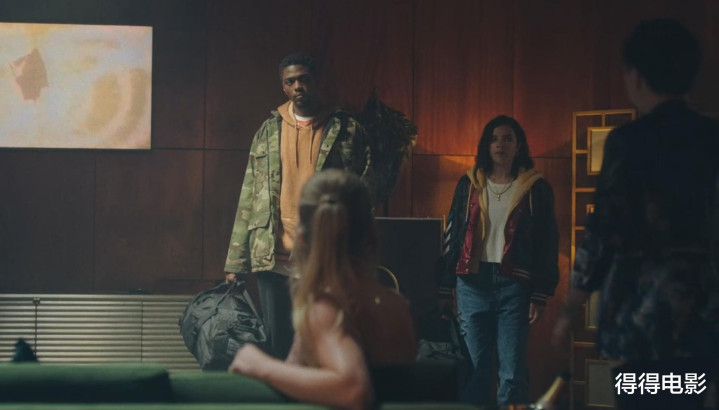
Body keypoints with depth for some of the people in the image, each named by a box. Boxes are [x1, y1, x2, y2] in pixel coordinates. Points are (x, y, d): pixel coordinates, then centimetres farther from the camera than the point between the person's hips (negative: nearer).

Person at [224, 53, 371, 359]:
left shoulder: (345, 130, 4)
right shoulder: (268, 131, 11)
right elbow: (249, 198, 11)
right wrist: (236, 261, 5)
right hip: (273, 258, 2)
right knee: (277, 343, 6)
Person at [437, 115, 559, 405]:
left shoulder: (536, 188, 4)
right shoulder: (468, 185, 11)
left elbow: (547, 245, 3)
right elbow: (452, 237, 12)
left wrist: (541, 295, -4)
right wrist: (444, 289, 6)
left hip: (514, 285, -2)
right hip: (472, 283, 2)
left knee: (512, 372, -5)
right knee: (474, 368, 3)